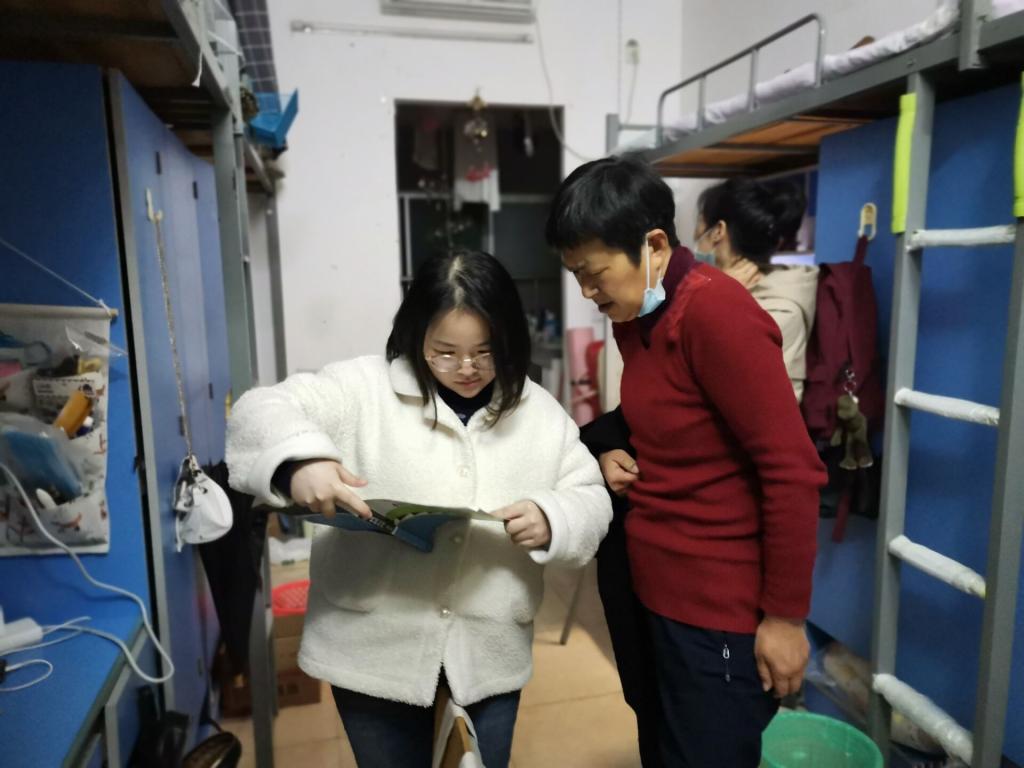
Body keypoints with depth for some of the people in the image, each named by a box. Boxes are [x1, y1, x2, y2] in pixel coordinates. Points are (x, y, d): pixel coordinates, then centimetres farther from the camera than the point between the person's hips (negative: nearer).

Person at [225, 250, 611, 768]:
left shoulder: (539, 411, 1)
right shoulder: (363, 388, -9)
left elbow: (590, 501, 3)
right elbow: (263, 411, -15)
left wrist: (551, 521, -20)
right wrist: (300, 460, -37)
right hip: (375, 648, -2)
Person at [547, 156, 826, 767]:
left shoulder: (717, 313, -21)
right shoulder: (635, 319, 5)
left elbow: (793, 470, -21)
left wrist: (786, 615, -16)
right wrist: (616, 452, 0)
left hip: (720, 610, -8)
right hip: (655, 590, 8)